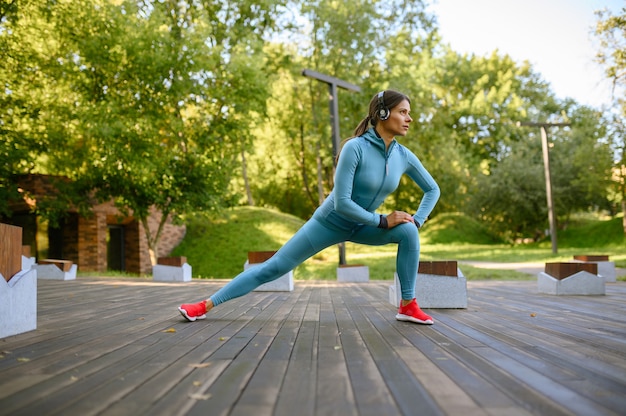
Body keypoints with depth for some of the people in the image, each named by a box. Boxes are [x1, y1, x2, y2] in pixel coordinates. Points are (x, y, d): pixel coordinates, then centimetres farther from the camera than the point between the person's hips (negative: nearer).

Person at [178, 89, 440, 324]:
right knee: (274, 267, -6)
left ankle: (408, 305, -7)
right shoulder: (355, 147, -28)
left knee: (408, 232, -21)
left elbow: (433, 190, 5)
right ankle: (205, 305, 2)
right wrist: (382, 220, -25)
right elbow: (341, 202, -31)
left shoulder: (404, 156, -11)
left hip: (361, 226, 5)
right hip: (329, 222, -4)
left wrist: (417, 221, -10)